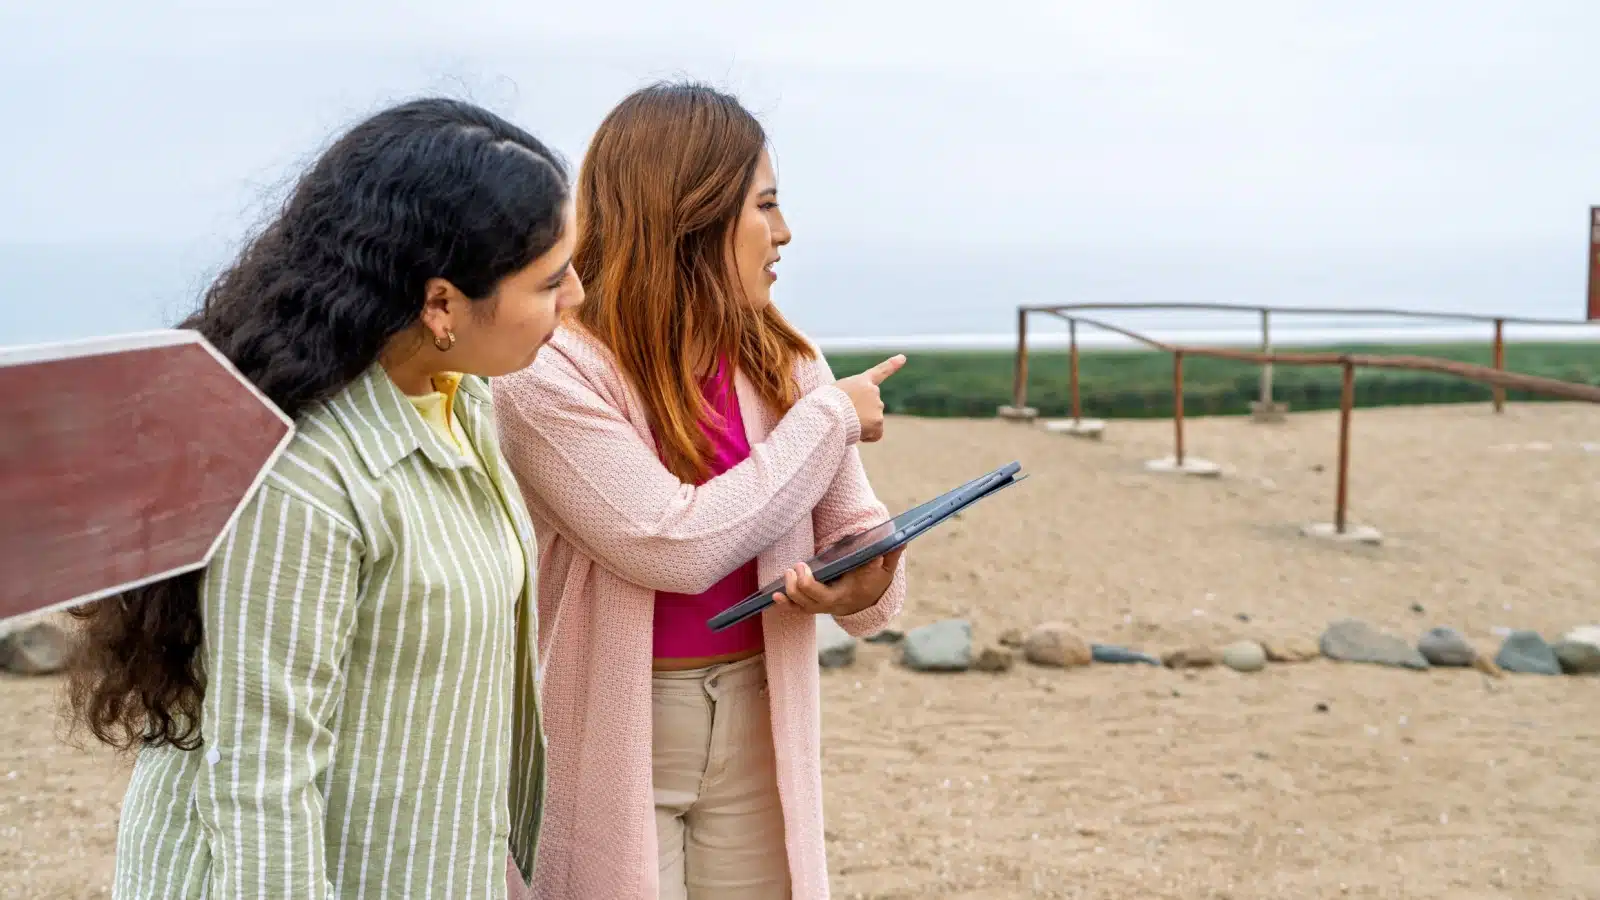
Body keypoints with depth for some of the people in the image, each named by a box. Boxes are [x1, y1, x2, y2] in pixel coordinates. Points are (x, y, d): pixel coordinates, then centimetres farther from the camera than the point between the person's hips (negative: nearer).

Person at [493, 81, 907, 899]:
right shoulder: (548, 377, -16)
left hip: (755, 732, 5)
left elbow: (857, 533, 6)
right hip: (608, 744, -5)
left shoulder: (783, 365, 2)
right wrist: (829, 418, -14)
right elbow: (680, 545, -23)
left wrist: (867, 585, -18)